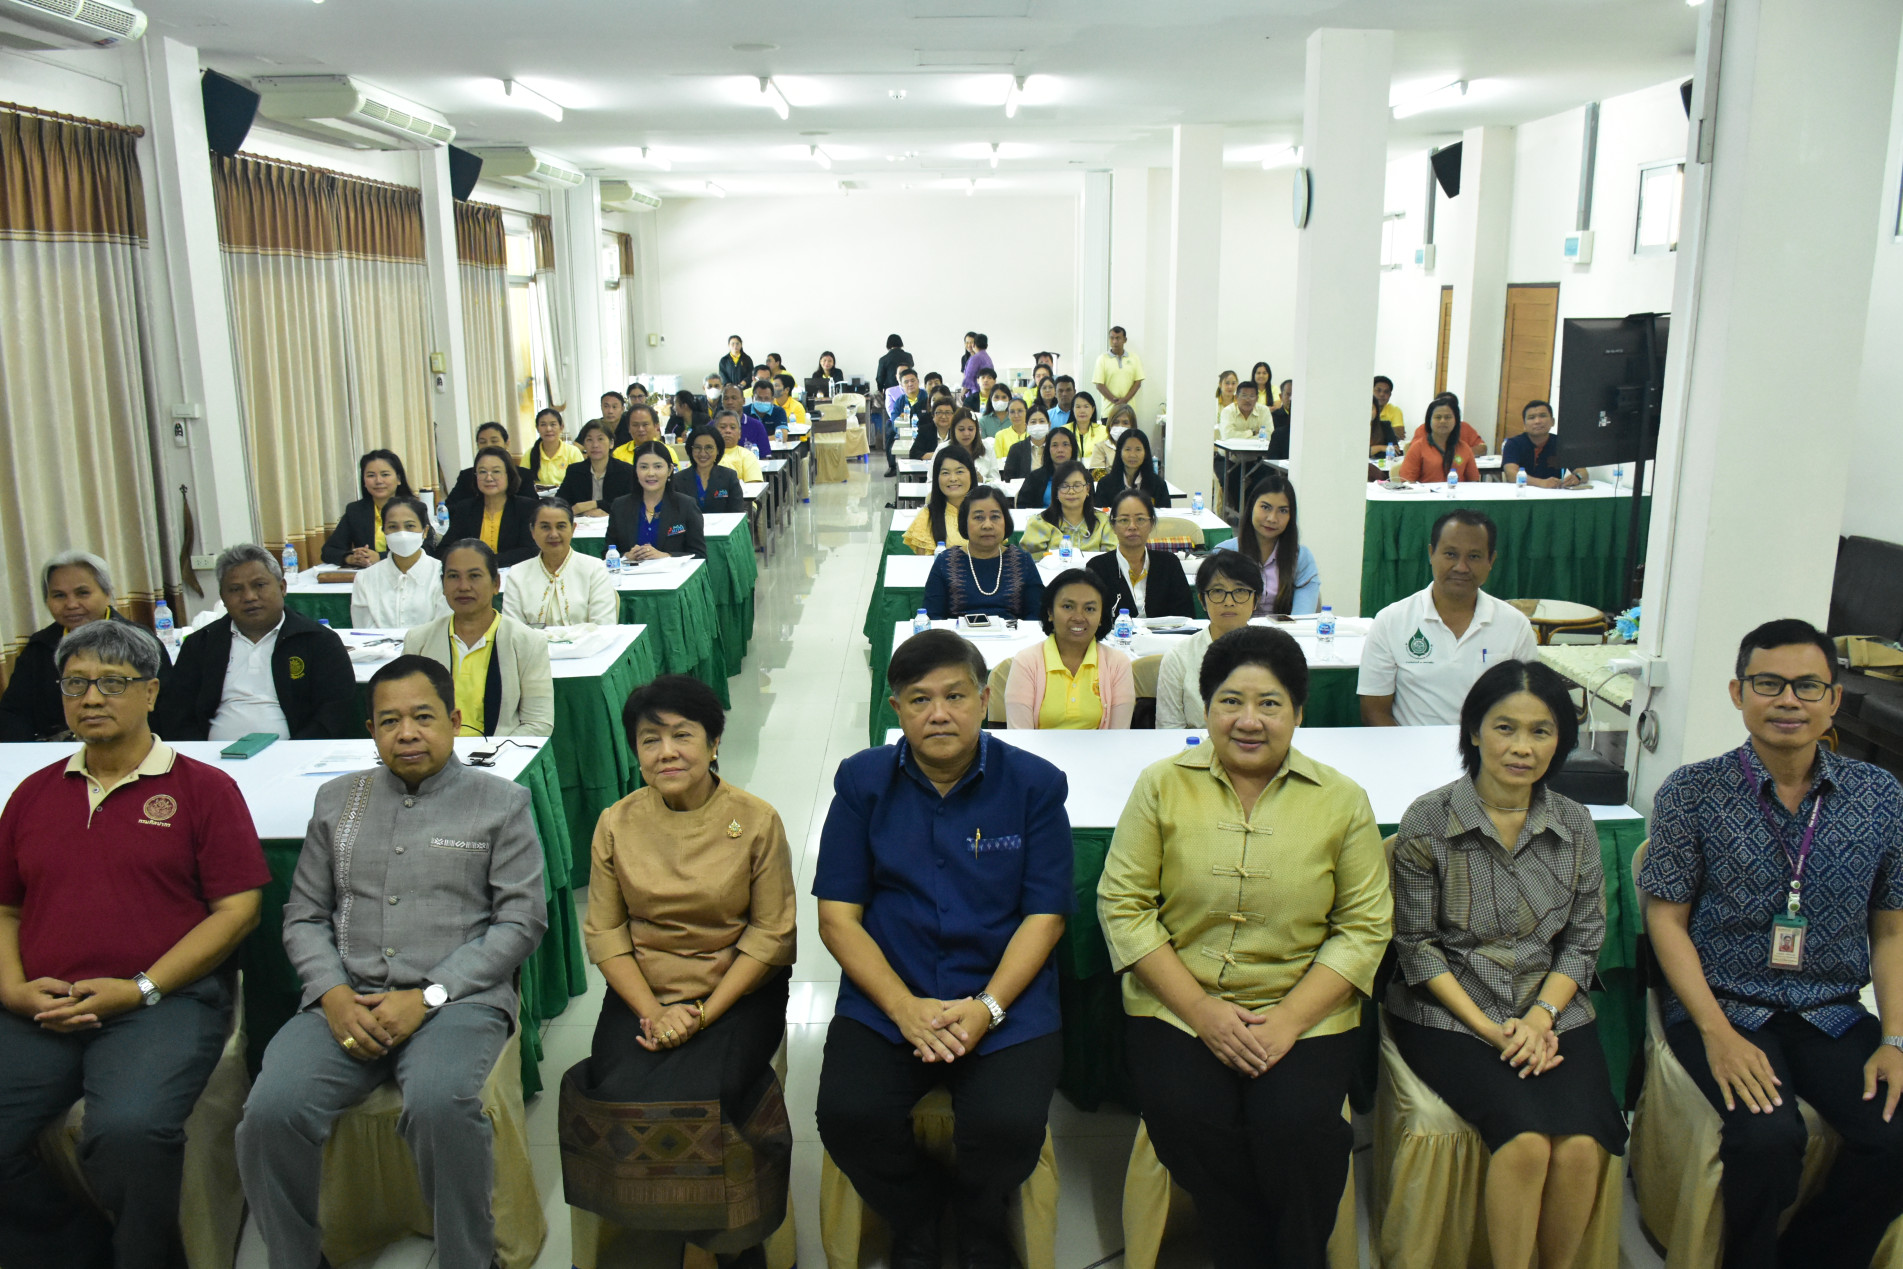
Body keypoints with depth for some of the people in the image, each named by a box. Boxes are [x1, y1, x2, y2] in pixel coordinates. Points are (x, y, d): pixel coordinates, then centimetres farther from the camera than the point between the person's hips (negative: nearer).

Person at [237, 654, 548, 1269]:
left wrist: (427, 997, -10)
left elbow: (521, 919, 0)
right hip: (347, 999, 3)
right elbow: (304, 916, 16)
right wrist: (332, 994, -4)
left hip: (458, 998, -3)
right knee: (272, 1108, -24)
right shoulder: (338, 799, 18)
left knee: (439, 1103, -34)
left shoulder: (500, 802, 7)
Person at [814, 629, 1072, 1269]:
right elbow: (838, 915, -1)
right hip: (886, 994, 1)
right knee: (848, 1115, -23)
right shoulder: (863, 779, 3)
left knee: (1010, 1125, -25)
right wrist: (905, 1008, -14)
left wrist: (988, 1007, -16)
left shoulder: (1035, 783, 1)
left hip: (1006, 994, -1)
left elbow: (1044, 915, -1)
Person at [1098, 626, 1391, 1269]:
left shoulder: (1342, 799, 3)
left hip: (1305, 1014, 0)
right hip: (1176, 1006, 0)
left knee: (1295, 1121, -24)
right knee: (1187, 1116, -24)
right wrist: (1201, 1010, -10)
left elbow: (1365, 925, 1)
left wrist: (1290, 1019, -11)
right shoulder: (1162, 785, 2)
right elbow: (1122, 904, -1)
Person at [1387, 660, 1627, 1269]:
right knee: (1527, 1137, -26)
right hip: (1448, 1014, -3)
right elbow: (1417, 944, -4)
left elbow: (1584, 938, 8)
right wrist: (1489, 1029, -12)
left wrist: (1542, 1017, -8)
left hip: (1551, 1009, 3)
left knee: (1581, 1142, -22)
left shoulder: (1575, 825, 5)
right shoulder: (1428, 821, -6)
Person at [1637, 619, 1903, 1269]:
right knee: (1770, 1135, -27)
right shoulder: (1690, 793, -5)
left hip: (1833, 1014, 3)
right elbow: (1667, 920, -4)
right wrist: (1718, 1034, -14)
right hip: (1724, 1004, -3)